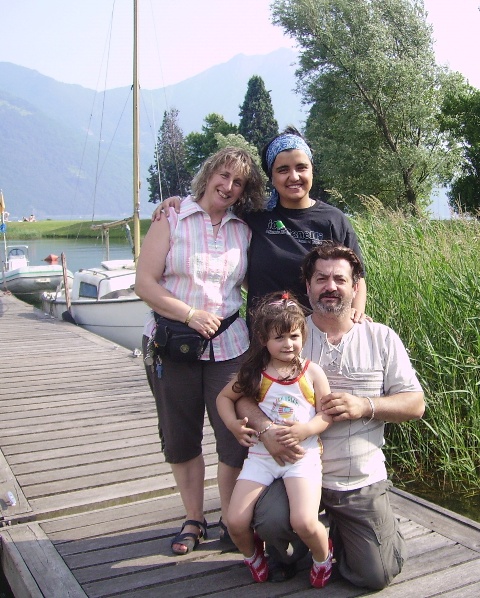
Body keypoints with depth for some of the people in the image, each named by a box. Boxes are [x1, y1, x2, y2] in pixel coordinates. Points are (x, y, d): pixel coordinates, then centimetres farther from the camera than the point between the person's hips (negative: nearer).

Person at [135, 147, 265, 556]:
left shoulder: (244, 230, 7)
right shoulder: (172, 218, -1)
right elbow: (145, 282, -7)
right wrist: (190, 314, -15)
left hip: (229, 346, 1)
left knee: (237, 438, -1)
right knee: (180, 439, 10)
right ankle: (194, 521, 30)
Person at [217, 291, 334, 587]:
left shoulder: (312, 372, -2)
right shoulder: (253, 373, 3)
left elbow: (327, 413, -2)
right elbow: (224, 397, 16)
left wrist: (306, 429, -20)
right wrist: (233, 424, -2)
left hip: (302, 454, -2)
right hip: (260, 454, 3)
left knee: (304, 522, -22)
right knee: (236, 522, -7)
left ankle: (323, 555, 16)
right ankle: (253, 554, 30)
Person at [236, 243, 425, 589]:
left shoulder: (382, 338, 1)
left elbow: (415, 404, 1)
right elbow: (242, 393, -4)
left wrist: (365, 406, -17)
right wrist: (265, 428, -25)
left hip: (363, 482, 1)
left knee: (375, 577, -2)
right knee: (271, 520, -30)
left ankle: (338, 527, 32)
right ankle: (289, 556, 10)